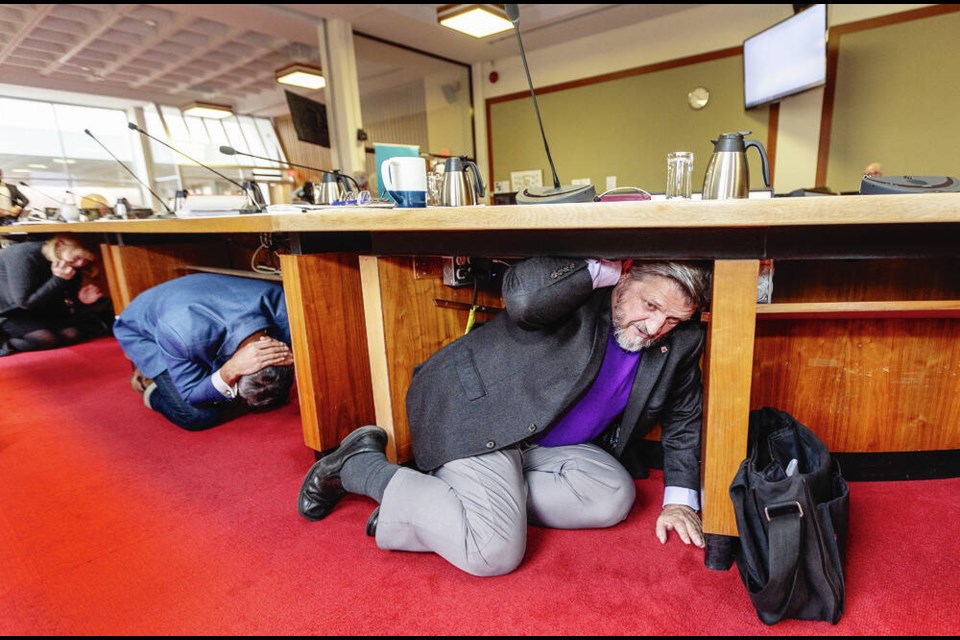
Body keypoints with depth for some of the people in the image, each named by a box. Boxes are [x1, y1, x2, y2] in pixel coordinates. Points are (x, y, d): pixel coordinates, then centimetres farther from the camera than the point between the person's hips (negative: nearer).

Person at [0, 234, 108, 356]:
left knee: (72, 335, -14)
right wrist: (58, 280, -35)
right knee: (46, 339, -26)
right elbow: (25, 302, -29)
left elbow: (61, 307, -2)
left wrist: (80, 302, -25)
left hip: (38, 311, 7)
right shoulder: (24, 255, -28)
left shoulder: (74, 269, -10)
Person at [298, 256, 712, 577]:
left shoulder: (679, 344, 3)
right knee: (496, 552, -20)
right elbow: (523, 296, -38)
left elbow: (685, 420, 15)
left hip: (541, 444, 8)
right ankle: (358, 466, -2)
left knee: (614, 496, -13)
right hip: (472, 408, -7)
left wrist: (680, 500, 6)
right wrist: (606, 268, -27)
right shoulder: (578, 284, -16)